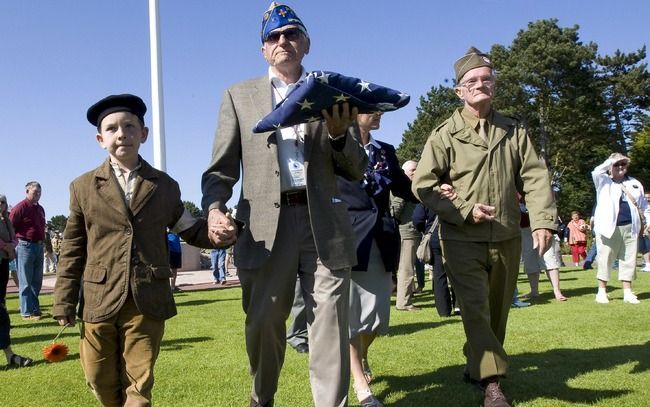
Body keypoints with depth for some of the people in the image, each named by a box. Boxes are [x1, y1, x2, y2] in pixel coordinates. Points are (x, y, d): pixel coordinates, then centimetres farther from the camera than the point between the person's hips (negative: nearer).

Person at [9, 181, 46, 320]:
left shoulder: (40, 209, 15)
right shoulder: (20, 207, -8)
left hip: (39, 246, 8)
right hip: (25, 246, -8)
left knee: (37, 281, 13)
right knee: (25, 282, -2)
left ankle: (35, 308, 22)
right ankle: (27, 312, 2)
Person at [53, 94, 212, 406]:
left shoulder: (165, 186, 7)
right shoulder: (83, 187, 5)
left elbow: (191, 231, 10)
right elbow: (73, 249, 6)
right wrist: (64, 302, 2)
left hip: (147, 303, 0)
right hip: (99, 302, 1)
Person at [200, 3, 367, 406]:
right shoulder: (239, 96, 13)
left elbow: (357, 170, 9)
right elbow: (222, 167, 6)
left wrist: (339, 134, -11)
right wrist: (215, 209, -13)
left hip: (324, 222, 0)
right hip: (266, 225, 1)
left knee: (331, 325, -1)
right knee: (263, 323, 11)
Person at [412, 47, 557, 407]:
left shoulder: (514, 131, 8)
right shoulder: (445, 135, -3)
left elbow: (535, 177, 5)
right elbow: (423, 184, -6)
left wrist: (542, 220, -9)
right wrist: (465, 210, -16)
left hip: (507, 239, 4)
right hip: (462, 240, -4)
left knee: (497, 309, 14)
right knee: (476, 309, -10)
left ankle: (476, 365, 34)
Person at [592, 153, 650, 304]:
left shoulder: (634, 184, 16)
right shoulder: (604, 182, 3)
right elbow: (596, 172, -19)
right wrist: (611, 160, -13)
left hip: (630, 227, 4)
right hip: (609, 228, -4)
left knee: (629, 260, 6)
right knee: (605, 260, -1)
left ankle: (627, 292, 14)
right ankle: (602, 291, 8)